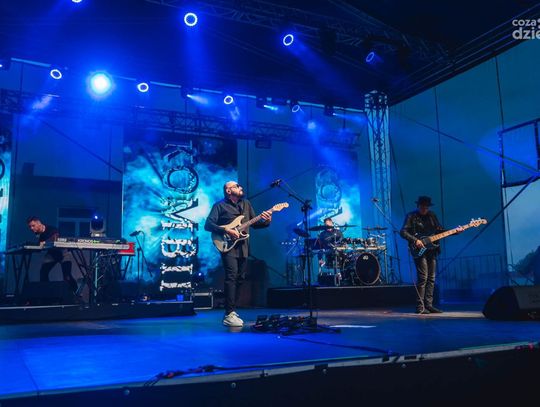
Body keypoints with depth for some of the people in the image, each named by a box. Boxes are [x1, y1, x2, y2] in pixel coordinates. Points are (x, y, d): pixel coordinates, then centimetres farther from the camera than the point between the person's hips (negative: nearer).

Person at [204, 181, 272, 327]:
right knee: (231, 276, -17)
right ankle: (229, 315, -17)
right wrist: (226, 231, -19)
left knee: (240, 278, 8)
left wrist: (266, 221, -4)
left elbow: (254, 223, 16)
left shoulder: (246, 204, 16)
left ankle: (231, 311, 18)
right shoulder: (220, 206, -1)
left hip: (243, 247, 6)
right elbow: (208, 225, -9)